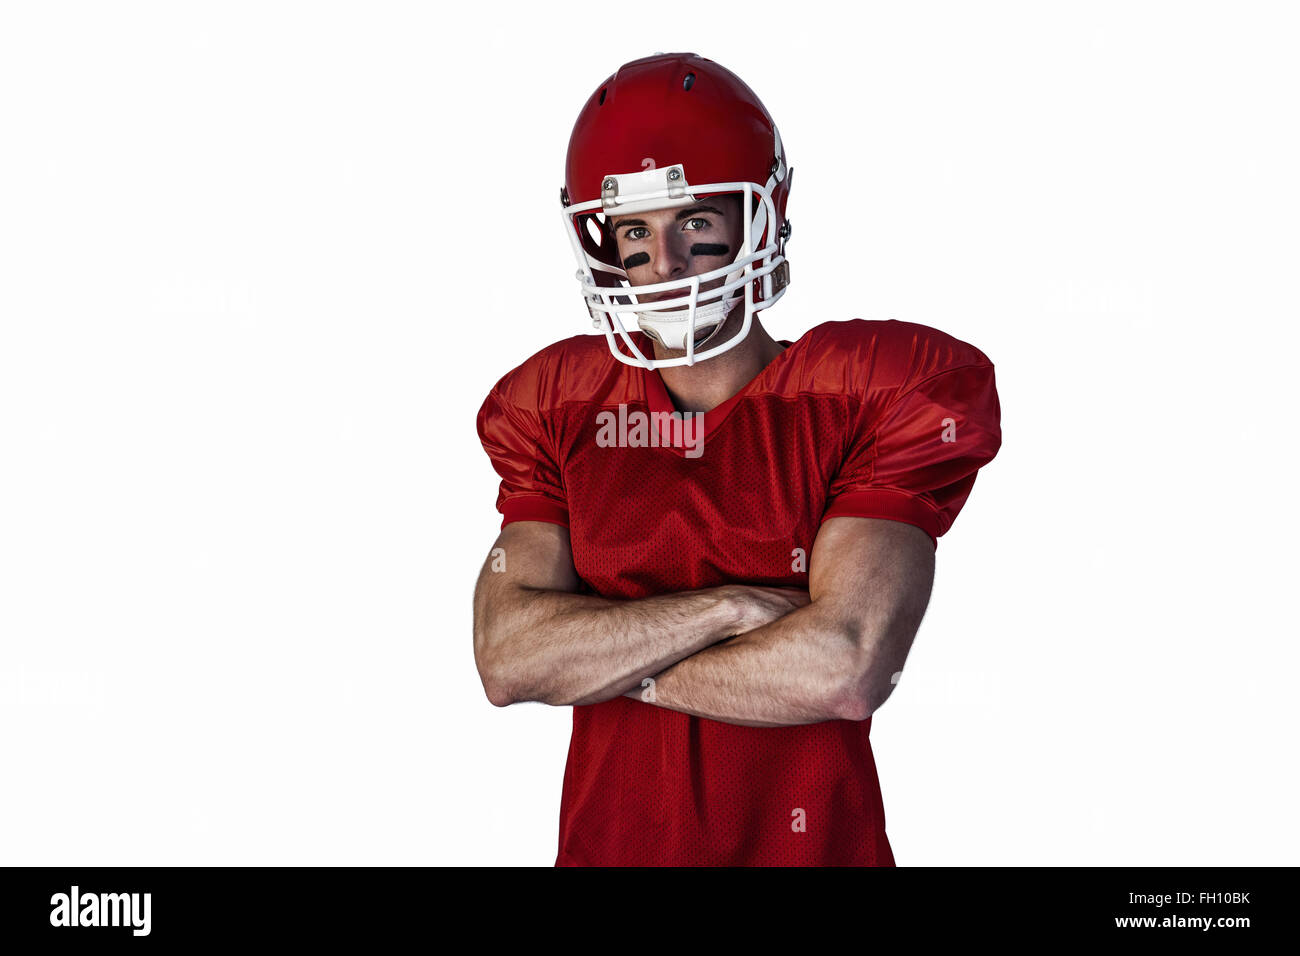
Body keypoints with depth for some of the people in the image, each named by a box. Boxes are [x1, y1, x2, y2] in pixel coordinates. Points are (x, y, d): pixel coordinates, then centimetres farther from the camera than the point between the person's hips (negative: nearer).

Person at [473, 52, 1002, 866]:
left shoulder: (872, 399, -11)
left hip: (811, 842, -2)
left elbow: (846, 670, -21)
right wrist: (731, 606, -19)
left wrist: (602, 663, -12)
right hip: (604, 842, 3)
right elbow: (506, 660, -10)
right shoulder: (561, 409, 0)